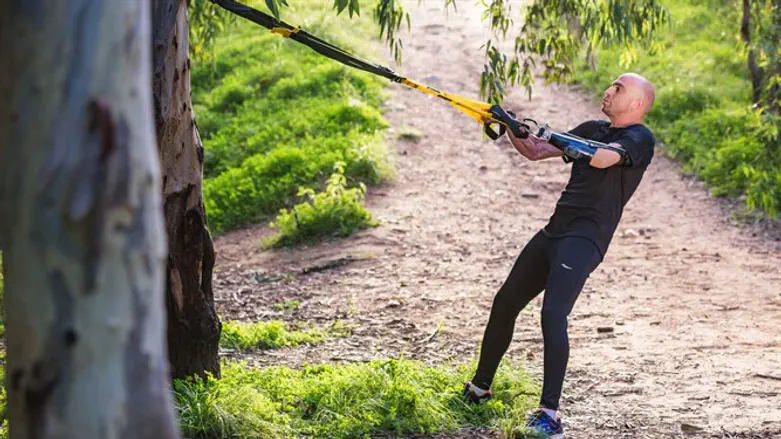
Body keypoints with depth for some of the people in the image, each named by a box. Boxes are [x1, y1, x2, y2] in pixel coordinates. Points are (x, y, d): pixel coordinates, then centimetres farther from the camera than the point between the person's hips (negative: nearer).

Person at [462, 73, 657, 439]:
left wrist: (553, 138, -38)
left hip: (585, 239, -9)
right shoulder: (593, 130, 20)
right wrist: (513, 129, 7)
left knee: (553, 314, -25)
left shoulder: (639, 138, -5)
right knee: (504, 304, 14)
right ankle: (479, 388, 31)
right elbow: (536, 152, 25)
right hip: (554, 231, 9)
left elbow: (603, 158, -27)